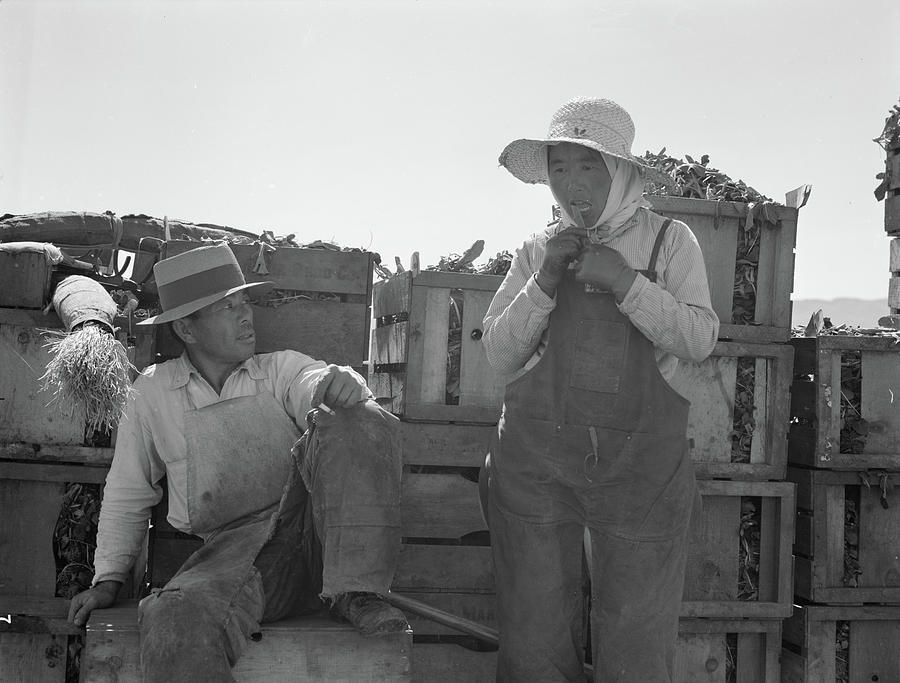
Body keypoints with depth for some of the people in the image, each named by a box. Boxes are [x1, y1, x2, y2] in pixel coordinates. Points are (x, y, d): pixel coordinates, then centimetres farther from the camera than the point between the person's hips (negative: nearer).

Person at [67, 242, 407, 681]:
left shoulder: (280, 369, 14)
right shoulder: (153, 392, 15)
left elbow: (314, 384, -9)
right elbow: (127, 495, 23)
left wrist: (341, 385, -34)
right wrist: (108, 578, 15)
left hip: (314, 529, 2)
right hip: (233, 549, -1)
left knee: (357, 421, -26)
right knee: (176, 619, -36)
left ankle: (355, 594, -24)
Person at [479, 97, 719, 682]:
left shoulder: (669, 241, 5)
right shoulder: (538, 250, 10)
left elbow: (699, 341, -6)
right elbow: (500, 355, 5)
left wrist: (623, 280, -15)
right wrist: (544, 281, -8)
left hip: (637, 462, -1)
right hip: (535, 456, 2)